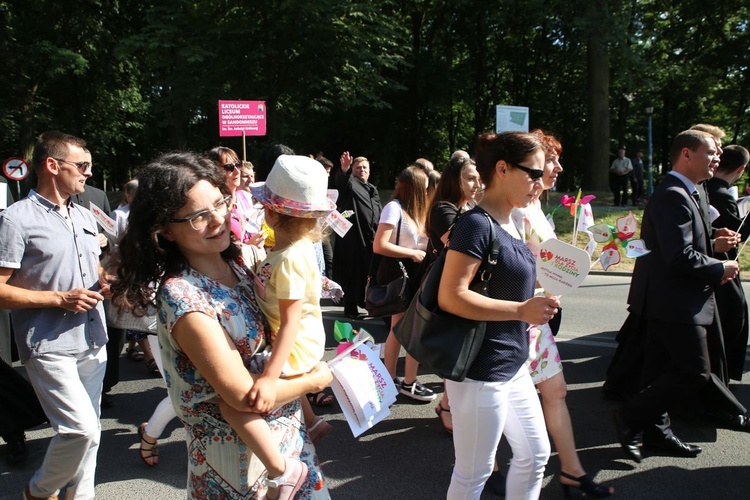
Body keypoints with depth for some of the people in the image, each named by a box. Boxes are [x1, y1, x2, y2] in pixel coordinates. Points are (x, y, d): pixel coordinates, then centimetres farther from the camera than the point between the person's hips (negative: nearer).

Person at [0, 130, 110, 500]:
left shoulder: (85, 217, 14)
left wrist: (105, 283, 4)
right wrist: (61, 299, -18)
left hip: (92, 342, 8)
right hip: (50, 346, -7)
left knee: (87, 431, 13)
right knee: (82, 430, -13)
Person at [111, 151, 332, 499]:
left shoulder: (236, 264, -3)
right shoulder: (181, 296, -26)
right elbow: (242, 394, -25)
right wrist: (315, 380, -12)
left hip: (286, 427, 7)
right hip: (240, 453, -7)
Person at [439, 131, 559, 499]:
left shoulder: (509, 224, 10)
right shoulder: (476, 224, -18)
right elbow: (451, 297, -25)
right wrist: (521, 310, -26)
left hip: (513, 366, 9)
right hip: (480, 372, -9)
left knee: (535, 455, 20)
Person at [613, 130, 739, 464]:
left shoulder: (677, 194, 16)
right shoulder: (674, 196, -19)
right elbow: (680, 257, -26)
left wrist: (713, 246, 5)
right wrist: (720, 268, -12)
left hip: (666, 301, 11)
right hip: (675, 302, -11)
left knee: (662, 371, 16)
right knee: (695, 371, -5)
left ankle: (657, 433, 26)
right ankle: (630, 417, 2)